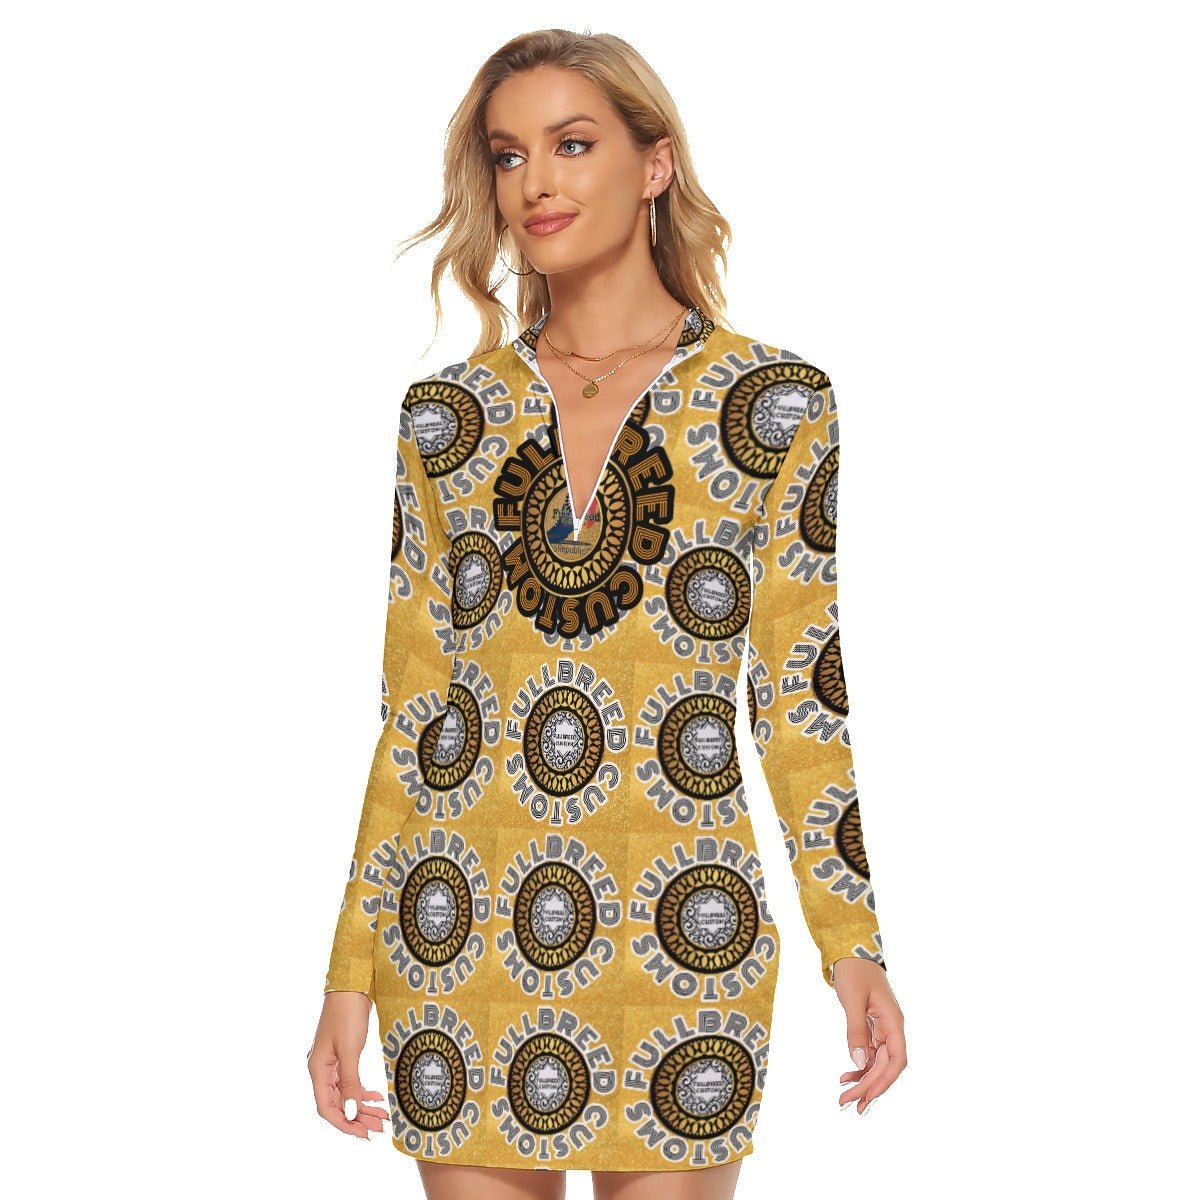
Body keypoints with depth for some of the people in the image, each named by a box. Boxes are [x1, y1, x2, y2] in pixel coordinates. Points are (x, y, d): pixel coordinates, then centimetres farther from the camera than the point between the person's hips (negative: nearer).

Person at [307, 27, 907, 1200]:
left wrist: (853, 941, -3)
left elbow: (801, 696, 3)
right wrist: (351, 971, 5)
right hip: (461, 949, 2)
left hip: (678, 949, -1)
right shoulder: (447, 414, 5)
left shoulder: (775, 399, 0)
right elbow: (413, 715, 7)